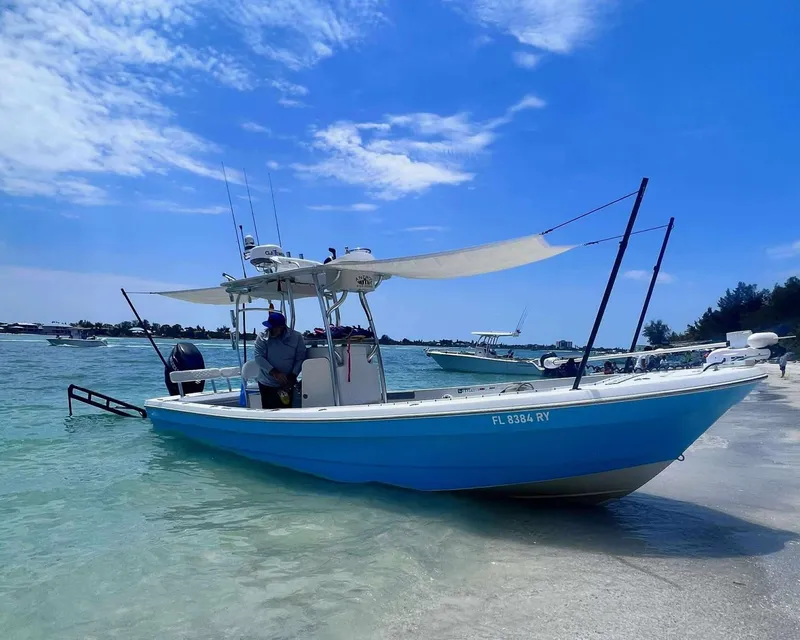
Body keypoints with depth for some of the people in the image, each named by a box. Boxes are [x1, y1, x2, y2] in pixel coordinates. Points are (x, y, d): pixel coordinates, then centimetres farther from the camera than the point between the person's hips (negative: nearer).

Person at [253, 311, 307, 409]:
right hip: (267, 384, 0)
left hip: (288, 385, 1)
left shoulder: (296, 337, -6)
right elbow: (259, 357, -14)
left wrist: (292, 377, -18)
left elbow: (300, 359, -6)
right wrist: (274, 372, -25)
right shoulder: (262, 337, -6)